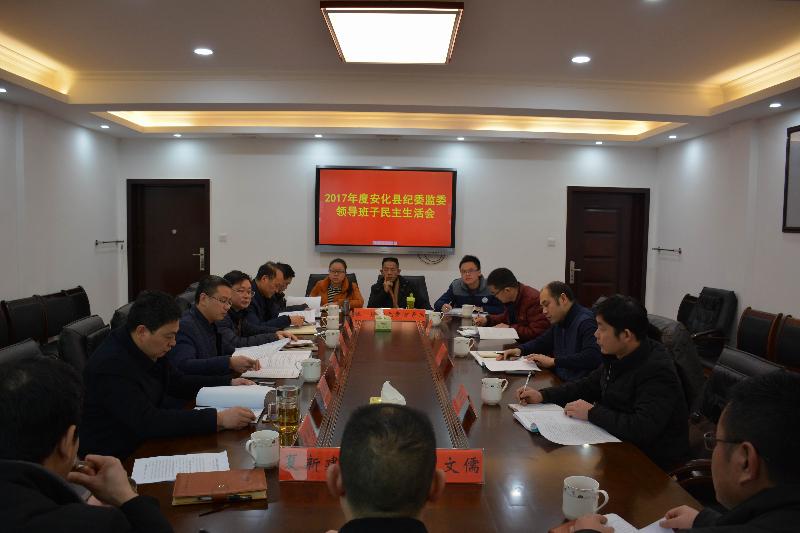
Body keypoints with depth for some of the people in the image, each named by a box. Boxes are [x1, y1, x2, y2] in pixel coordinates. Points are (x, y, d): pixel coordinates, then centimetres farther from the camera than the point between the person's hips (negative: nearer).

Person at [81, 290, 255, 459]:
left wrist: (229, 383, 5)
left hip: (145, 439, 8)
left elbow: (177, 382, 14)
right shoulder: (110, 365, -26)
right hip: (113, 458, -7)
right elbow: (148, 422, -31)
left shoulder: (151, 349, -2)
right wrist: (218, 419, -34)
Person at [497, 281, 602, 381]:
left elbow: (592, 357, -26)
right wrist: (519, 350, 12)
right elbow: (541, 341, 31)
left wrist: (553, 361, -21)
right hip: (559, 381, 9)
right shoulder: (558, 322, 17)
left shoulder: (586, 321, -13)